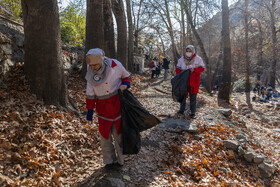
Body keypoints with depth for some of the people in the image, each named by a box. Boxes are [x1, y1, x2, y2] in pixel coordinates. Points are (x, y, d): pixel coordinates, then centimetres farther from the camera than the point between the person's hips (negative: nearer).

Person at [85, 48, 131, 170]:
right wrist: (90, 110, 5)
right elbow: (90, 93, 4)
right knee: (104, 135, 5)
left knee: (118, 134, 5)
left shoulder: (115, 65, -11)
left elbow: (126, 76, 7)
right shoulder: (91, 72, -3)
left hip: (118, 104, -2)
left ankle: (119, 160, 23)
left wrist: (125, 84, -15)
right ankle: (109, 161, 23)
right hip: (103, 108, 2)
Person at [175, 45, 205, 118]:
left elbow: (202, 68, -2)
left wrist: (194, 70, -19)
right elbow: (178, 69, 9)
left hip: (193, 81, -2)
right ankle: (181, 110, 26)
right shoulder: (181, 59, 4)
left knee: (193, 97, 4)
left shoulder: (198, 59, -2)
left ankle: (193, 112, 14)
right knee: (183, 96, 11)